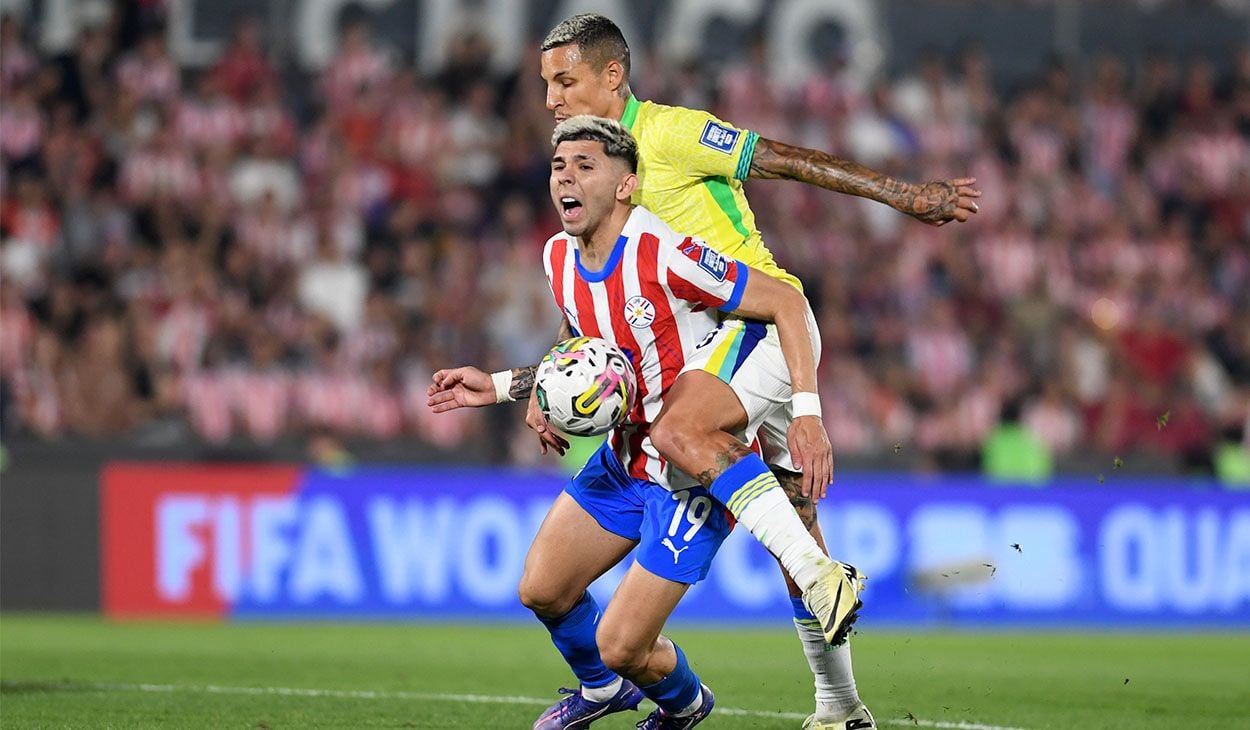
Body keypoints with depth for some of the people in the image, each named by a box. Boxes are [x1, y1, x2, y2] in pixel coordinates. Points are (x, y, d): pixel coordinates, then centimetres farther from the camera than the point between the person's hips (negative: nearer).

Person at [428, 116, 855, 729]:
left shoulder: (662, 254, -26)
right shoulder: (559, 259, 0)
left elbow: (787, 304, -21)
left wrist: (806, 412, -28)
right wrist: (499, 386, 11)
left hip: (696, 481, -8)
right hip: (624, 462, 8)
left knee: (620, 646, -8)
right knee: (542, 590, 6)